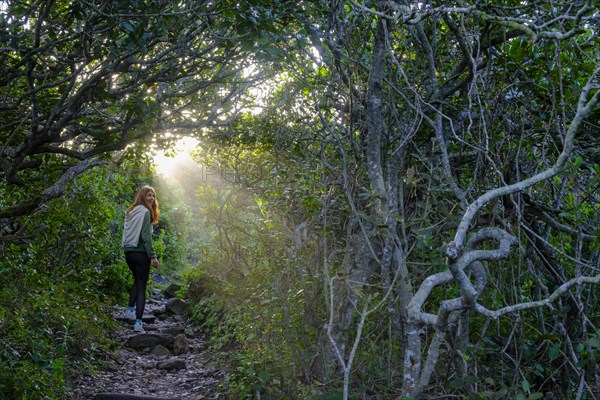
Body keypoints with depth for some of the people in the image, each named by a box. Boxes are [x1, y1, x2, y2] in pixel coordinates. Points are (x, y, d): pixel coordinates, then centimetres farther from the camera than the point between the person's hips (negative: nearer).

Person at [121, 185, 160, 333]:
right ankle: (138, 322, -7)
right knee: (141, 287, -3)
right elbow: (146, 237, -18)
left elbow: (125, 229, 15)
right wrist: (153, 256, -15)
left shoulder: (130, 212, 12)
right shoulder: (145, 212, -12)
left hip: (128, 252, 7)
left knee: (137, 280, 29)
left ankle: (130, 310, 28)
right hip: (140, 253, -7)